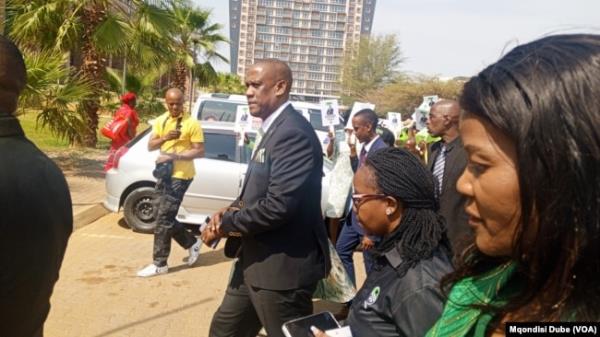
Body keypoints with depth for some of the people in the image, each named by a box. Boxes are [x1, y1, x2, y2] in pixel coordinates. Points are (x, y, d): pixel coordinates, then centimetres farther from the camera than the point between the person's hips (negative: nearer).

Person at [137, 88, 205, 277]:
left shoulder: (192, 123, -11)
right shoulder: (160, 121, 8)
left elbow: (200, 151, -13)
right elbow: (150, 146, 5)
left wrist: (174, 155, -22)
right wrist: (165, 138, -15)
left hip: (181, 176, -7)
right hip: (164, 173, 7)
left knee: (163, 218, -7)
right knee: (166, 217, 12)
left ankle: (159, 264, 2)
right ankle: (192, 243, 31)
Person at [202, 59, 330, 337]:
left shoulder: (293, 133, -22)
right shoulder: (273, 128, 11)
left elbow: (278, 205, -29)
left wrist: (225, 224, -14)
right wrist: (232, 211, -2)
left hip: (283, 266, -10)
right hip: (256, 259, 10)